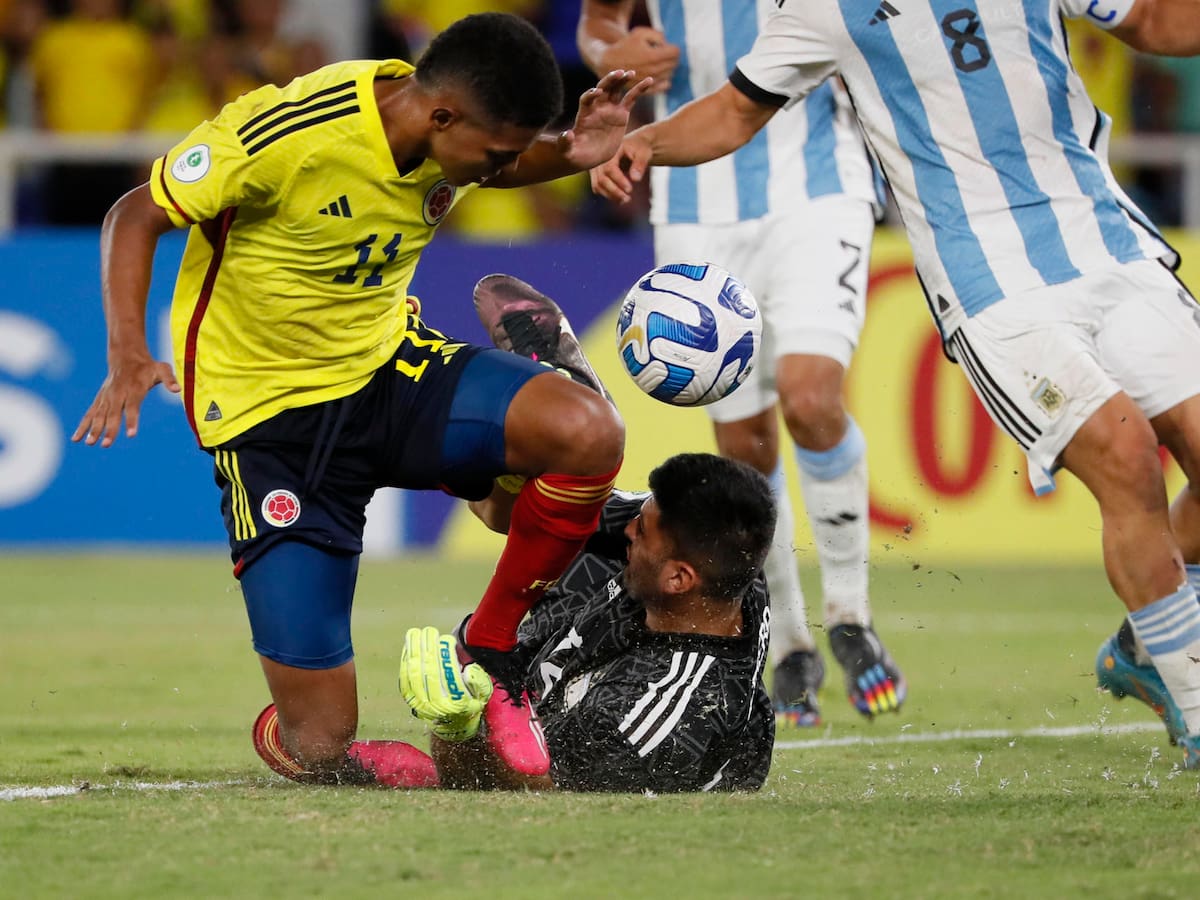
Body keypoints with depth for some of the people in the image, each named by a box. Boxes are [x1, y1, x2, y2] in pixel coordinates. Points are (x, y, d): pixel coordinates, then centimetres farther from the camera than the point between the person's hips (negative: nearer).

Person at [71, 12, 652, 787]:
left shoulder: (457, 132, -9)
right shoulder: (283, 135, -26)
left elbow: (494, 170, 16)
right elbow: (137, 216, -14)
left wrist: (572, 155, -7)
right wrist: (128, 356, -29)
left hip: (391, 368, 5)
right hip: (271, 417, -5)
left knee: (589, 433, -25)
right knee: (321, 748, -13)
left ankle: (488, 652, -2)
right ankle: (285, 732, 27)